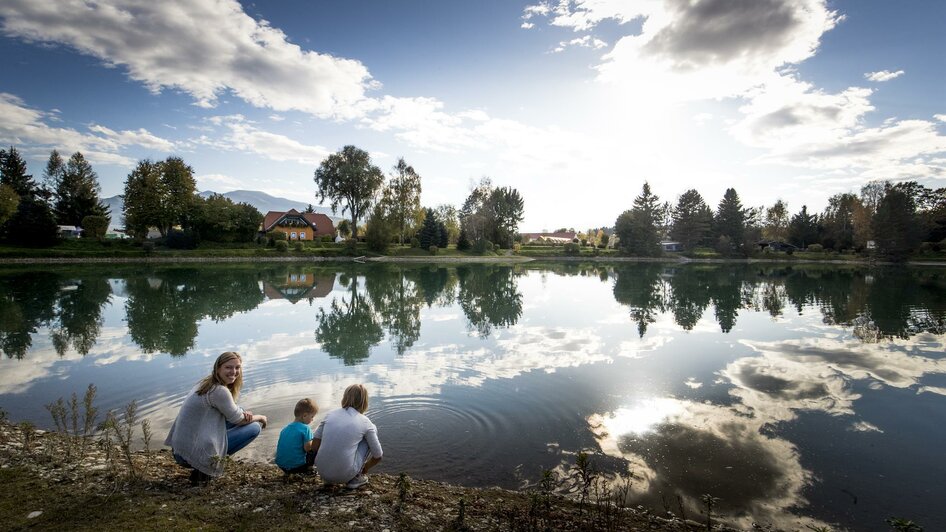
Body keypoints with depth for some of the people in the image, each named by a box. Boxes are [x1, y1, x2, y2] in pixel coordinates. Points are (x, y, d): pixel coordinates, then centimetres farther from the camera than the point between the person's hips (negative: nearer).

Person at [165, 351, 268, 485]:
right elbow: (239, 420, -10)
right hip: (192, 454, -9)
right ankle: (205, 469, -1)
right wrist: (260, 417, 8)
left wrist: (245, 413, -3)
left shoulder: (207, 383, 7)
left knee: (242, 413, 14)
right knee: (254, 427, -6)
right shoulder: (220, 391, -22)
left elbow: (231, 411, 16)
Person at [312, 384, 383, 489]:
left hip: (323, 473, 5)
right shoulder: (365, 422, -1)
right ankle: (356, 478, 14)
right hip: (345, 475, -4)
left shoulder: (331, 414, 7)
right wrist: (365, 469, 27)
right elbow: (378, 457, 6)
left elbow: (314, 447, 8)